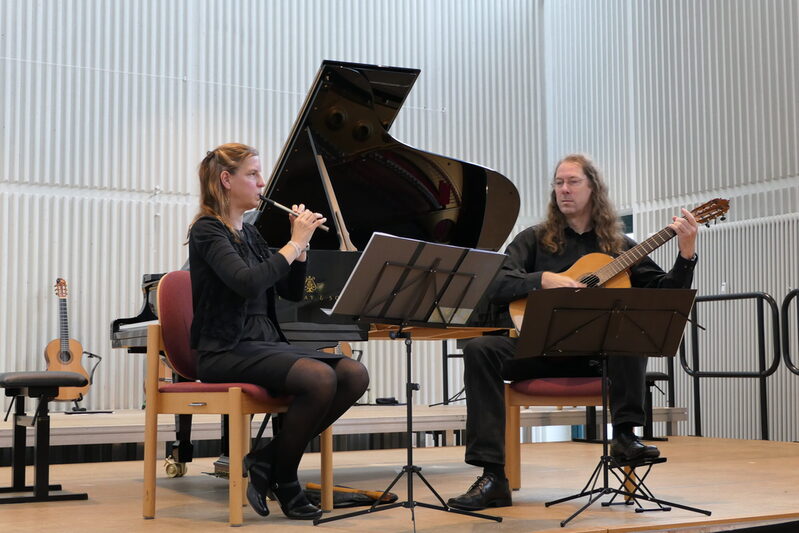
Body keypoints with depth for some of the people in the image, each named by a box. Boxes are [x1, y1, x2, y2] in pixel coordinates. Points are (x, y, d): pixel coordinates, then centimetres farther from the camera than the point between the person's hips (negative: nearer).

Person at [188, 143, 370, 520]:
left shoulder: (249, 233, 18)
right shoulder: (208, 230, -6)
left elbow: (292, 292, 17)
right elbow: (246, 282, -25)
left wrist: (301, 243, 3)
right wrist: (295, 242, -16)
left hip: (265, 344, 8)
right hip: (226, 352, -8)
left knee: (354, 375, -13)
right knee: (319, 377, -31)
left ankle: (267, 459, -5)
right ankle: (283, 482, -9)